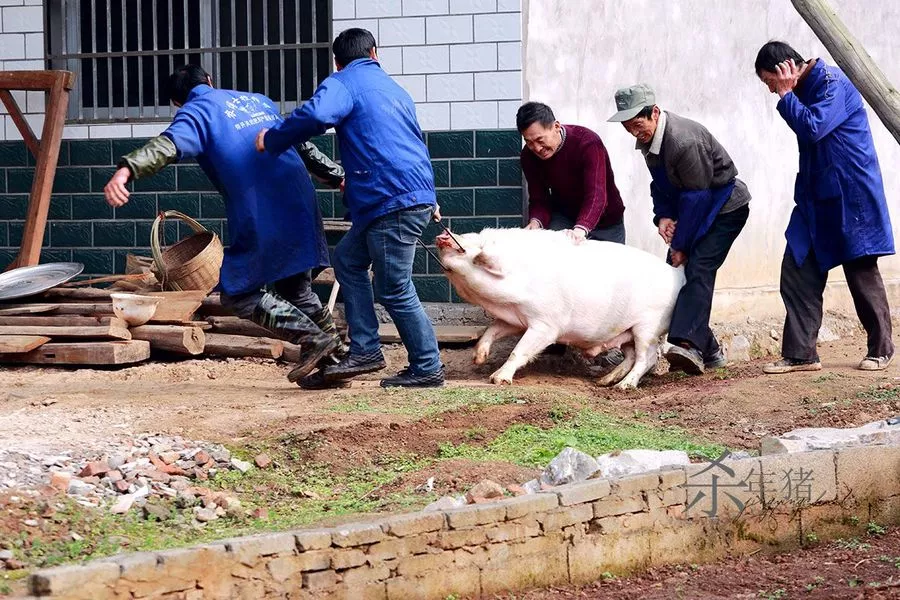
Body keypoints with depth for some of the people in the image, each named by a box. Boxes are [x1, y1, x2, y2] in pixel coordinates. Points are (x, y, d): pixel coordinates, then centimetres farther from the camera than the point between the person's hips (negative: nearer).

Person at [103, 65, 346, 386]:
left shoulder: (196, 112, 4)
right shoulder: (259, 100, 24)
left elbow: (169, 144, -19)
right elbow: (304, 146, 32)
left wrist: (126, 170, -34)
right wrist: (339, 176, 46)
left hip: (261, 217, -7)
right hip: (302, 207, 7)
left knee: (239, 293, 3)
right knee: (295, 291, 22)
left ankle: (311, 338, -8)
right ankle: (336, 351, 20)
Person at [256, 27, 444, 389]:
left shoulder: (342, 84, -1)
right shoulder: (392, 88, 24)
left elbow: (316, 115, -24)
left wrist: (272, 141, -9)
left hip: (393, 202, -9)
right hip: (418, 194, 9)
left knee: (394, 290, -1)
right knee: (348, 259, 18)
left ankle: (428, 369, 5)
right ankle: (364, 351, 13)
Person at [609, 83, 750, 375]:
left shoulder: (684, 142, -31)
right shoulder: (648, 138, -2)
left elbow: (695, 198, -27)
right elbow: (660, 183, 10)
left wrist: (681, 246, -20)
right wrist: (662, 216, -9)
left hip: (725, 207, -9)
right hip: (696, 208, 9)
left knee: (697, 269, -25)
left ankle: (688, 344, -40)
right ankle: (709, 351, 8)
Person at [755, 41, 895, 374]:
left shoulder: (831, 83, -15)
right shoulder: (804, 89, 12)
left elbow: (813, 128, -26)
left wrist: (786, 94, -17)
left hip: (849, 196, -9)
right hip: (816, 198, 9)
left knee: (861, 272, 2)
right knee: (798, 270, -1)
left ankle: (880, 350, 15)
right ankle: (799, 353, 0)